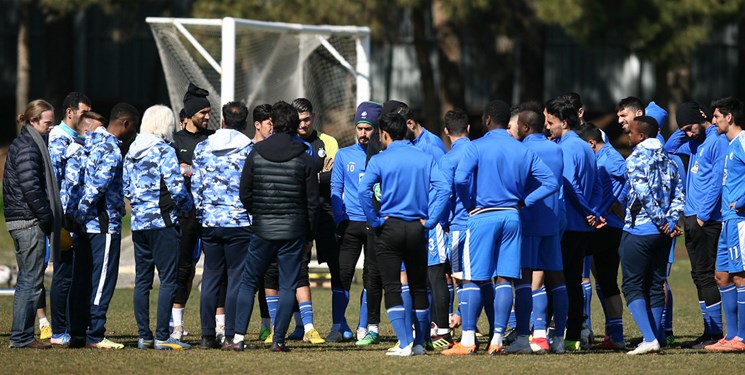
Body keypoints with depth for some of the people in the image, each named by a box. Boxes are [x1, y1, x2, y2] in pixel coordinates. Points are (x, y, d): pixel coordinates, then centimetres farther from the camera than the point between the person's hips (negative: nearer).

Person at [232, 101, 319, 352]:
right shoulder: (305, 159, -2)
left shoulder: (256, 154, -1)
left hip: (262, 229, 1)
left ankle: (238, 336, 2)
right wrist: (309, 232, 9)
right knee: (288, 286, 5)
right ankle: (278, 339, 0)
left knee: (248, 282, 9)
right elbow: (312, 200, -1)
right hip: (293, 232, -1)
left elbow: (244, 194, 1)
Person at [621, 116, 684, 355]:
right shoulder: (668, 161, 12)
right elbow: (679, 194, 5)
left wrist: (662, 222, -14)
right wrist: (671, 221, -2)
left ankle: (649, 338, -16)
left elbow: (644, 194, -19)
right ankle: (654, 339, 11)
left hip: (638, 231, -7)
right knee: (655, 286, 12)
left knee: (633, 286, -2)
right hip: (661, 235, 7)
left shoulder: (635, 160, -9)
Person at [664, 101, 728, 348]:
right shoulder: (696, 143, 16)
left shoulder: (718, 141, -12)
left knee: (705, 275, -9)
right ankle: (710, 331, 13)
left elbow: (717, 182, -18)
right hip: (692, 218, 9)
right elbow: (670, 148, 30)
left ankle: (715, 333, -7)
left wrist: (704, 215, -18)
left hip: (707, 220, -9)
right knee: (699, 276, 10)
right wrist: (682, 130, 13)